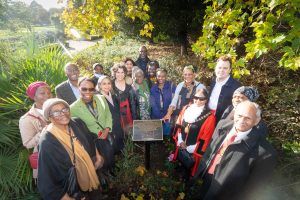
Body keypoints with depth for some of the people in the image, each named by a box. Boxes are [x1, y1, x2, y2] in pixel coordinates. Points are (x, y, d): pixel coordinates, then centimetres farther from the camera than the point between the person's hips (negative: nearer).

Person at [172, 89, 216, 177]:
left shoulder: (210, 117, -16)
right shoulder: (186, 109, -2)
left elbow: (205, 139, -14)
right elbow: (179, 126, 4)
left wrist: (189, 148, -13)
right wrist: (180, 141, -6)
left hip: (193, 151, -4)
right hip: (180, 147, 4)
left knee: (188, 171, 14)